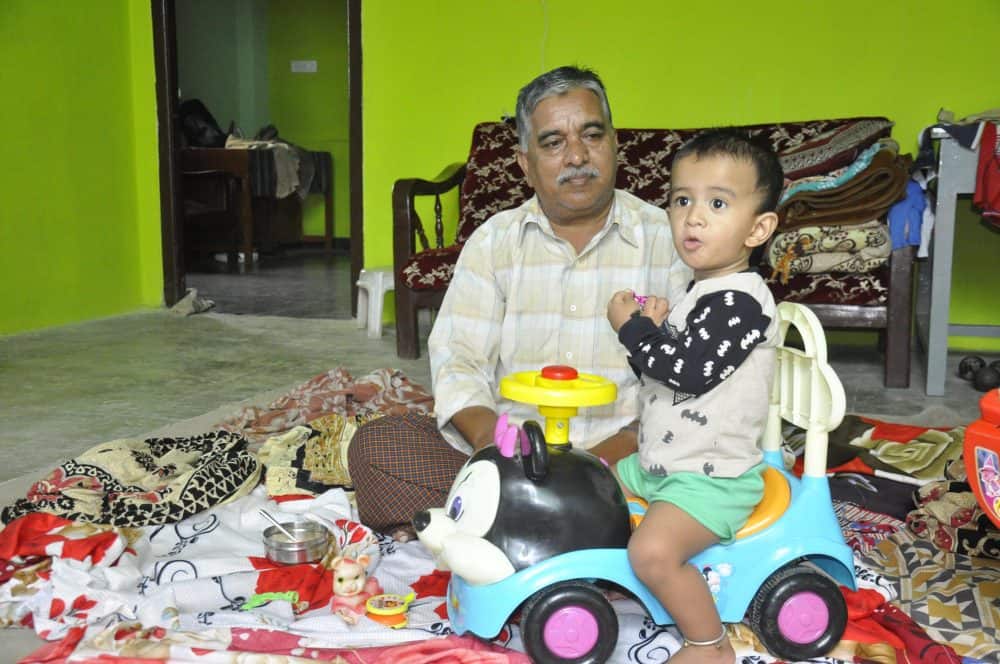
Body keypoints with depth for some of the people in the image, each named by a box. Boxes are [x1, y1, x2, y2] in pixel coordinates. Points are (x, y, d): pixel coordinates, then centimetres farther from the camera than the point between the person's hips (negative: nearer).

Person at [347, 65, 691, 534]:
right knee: (376, 444, -19)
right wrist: (488, 434, -20)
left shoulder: (667, 239, 4)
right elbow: (457, 358, 2)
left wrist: (618, 451, -21)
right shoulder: (494, 241, 10)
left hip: (622, 456, -1)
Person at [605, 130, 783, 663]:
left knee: (653, 550, -28)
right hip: (660, 462, 10)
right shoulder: (699, 291, 11)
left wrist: (631, 326, -16)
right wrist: (652, 328, -6)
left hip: (713, 478, -10)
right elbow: (657, 371, 15)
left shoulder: (739, 300, -19)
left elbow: (691, 372, -27)